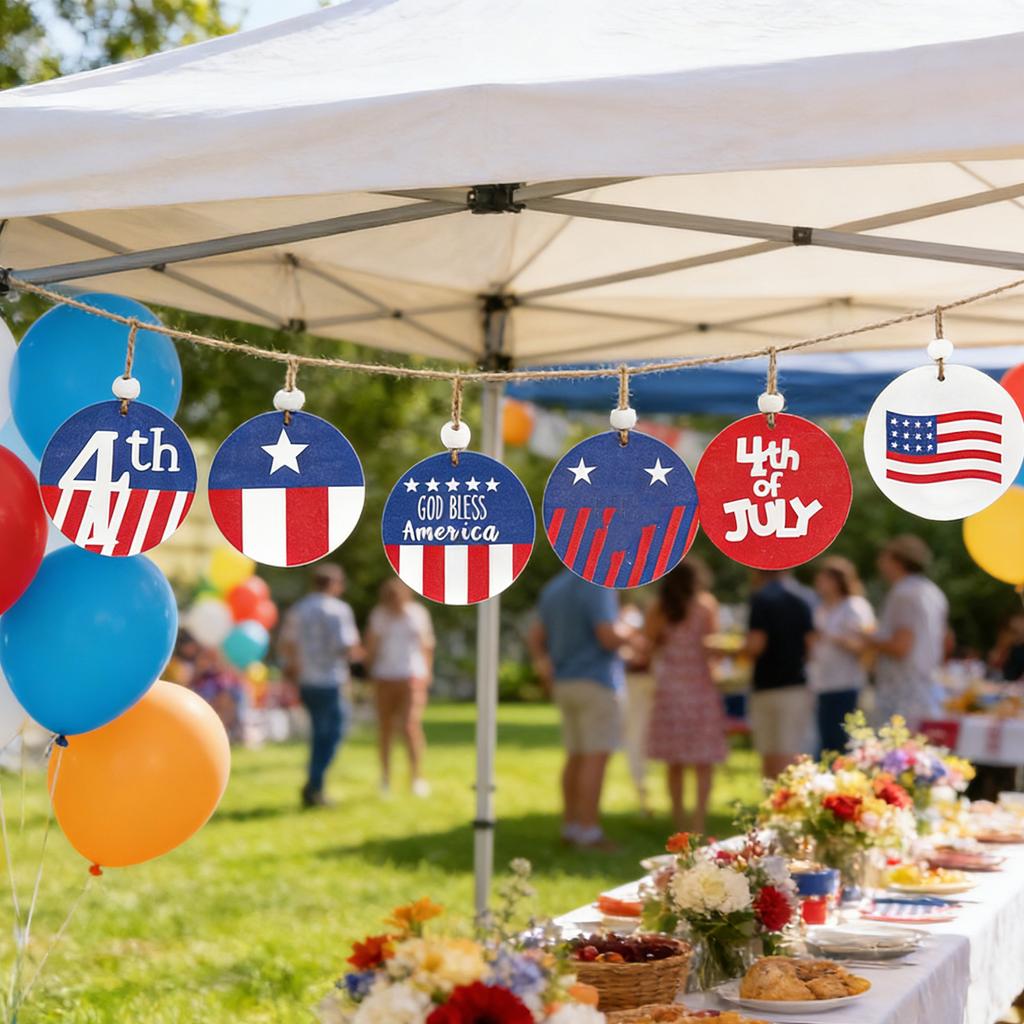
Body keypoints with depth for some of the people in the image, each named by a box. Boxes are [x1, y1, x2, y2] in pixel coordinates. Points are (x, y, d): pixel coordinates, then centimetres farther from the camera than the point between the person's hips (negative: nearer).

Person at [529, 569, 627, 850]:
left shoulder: (553, 588, 12)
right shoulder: (597, 587, -14)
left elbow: (536, 635, 15)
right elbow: (609, 637, -21)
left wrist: (544, 668, 18)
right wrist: (627, 633, -1)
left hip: (564, 683, 8)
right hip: (597, 681, -8)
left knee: (576, 756, 13)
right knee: (597, 756, -7)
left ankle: (570, 825, 16)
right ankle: (589, 830, -10)